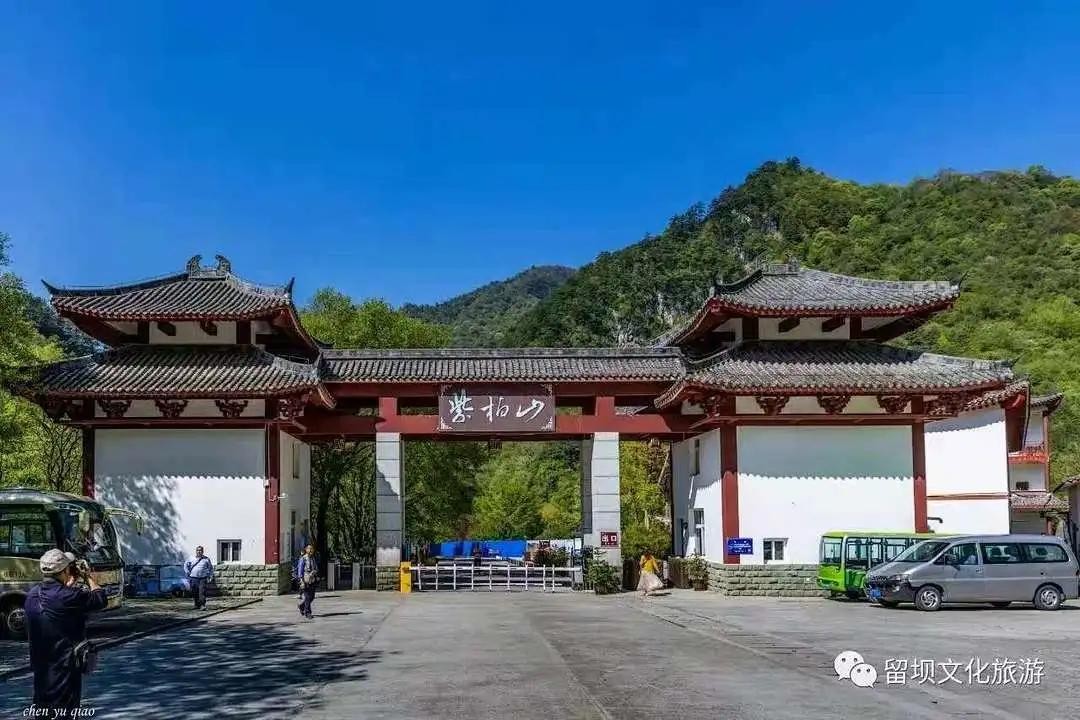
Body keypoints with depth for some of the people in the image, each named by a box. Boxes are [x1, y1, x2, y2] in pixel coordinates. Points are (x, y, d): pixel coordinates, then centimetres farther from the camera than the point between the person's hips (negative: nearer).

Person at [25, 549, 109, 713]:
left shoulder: (33, 594, 1)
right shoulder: (68, 596, -22)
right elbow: (101, 599, -10)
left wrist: (71, 582, 17)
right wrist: (88, 577, 2)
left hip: (39, 665, 8)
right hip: (65, 667, -8)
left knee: (41, 707, 18)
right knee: (63, 711, 2)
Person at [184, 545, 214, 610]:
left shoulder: (206, 559, 6)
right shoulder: (192, 559, 7)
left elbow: (211, 568, 14)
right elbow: (186, 565, 21)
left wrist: (209, 576, 6)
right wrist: (188, 573, 11)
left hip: (203, 579, -2)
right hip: (194, 578, 2)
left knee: (202, 592, -13)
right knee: (195, 593, 5)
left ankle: (203, 605, -15)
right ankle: (197, 605, 17)